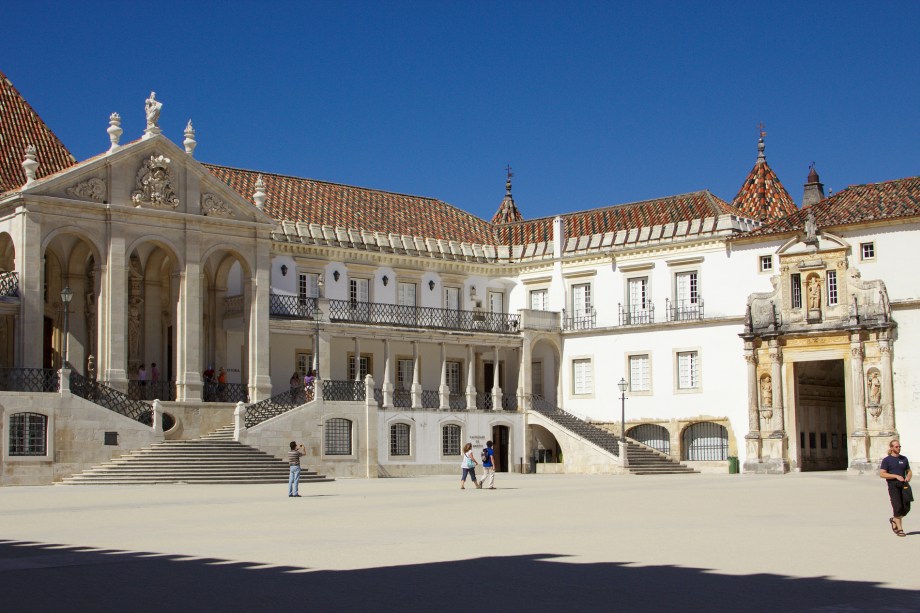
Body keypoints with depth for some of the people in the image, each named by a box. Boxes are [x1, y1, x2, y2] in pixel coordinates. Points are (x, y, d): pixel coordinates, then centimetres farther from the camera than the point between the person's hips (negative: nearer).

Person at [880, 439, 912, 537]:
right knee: (898, 507, -10)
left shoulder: (904, 459, 15)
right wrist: (896, 476, -15)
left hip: (903, 485, 5)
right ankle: (899, 529, -2)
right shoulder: (887, 460, -1)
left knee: (906, 508, 0)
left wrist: (908, 478, -3)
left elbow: (908, 471, 20)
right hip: (893, 485, -5)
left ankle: (894, 520, 26)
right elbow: (882, 474, -8)